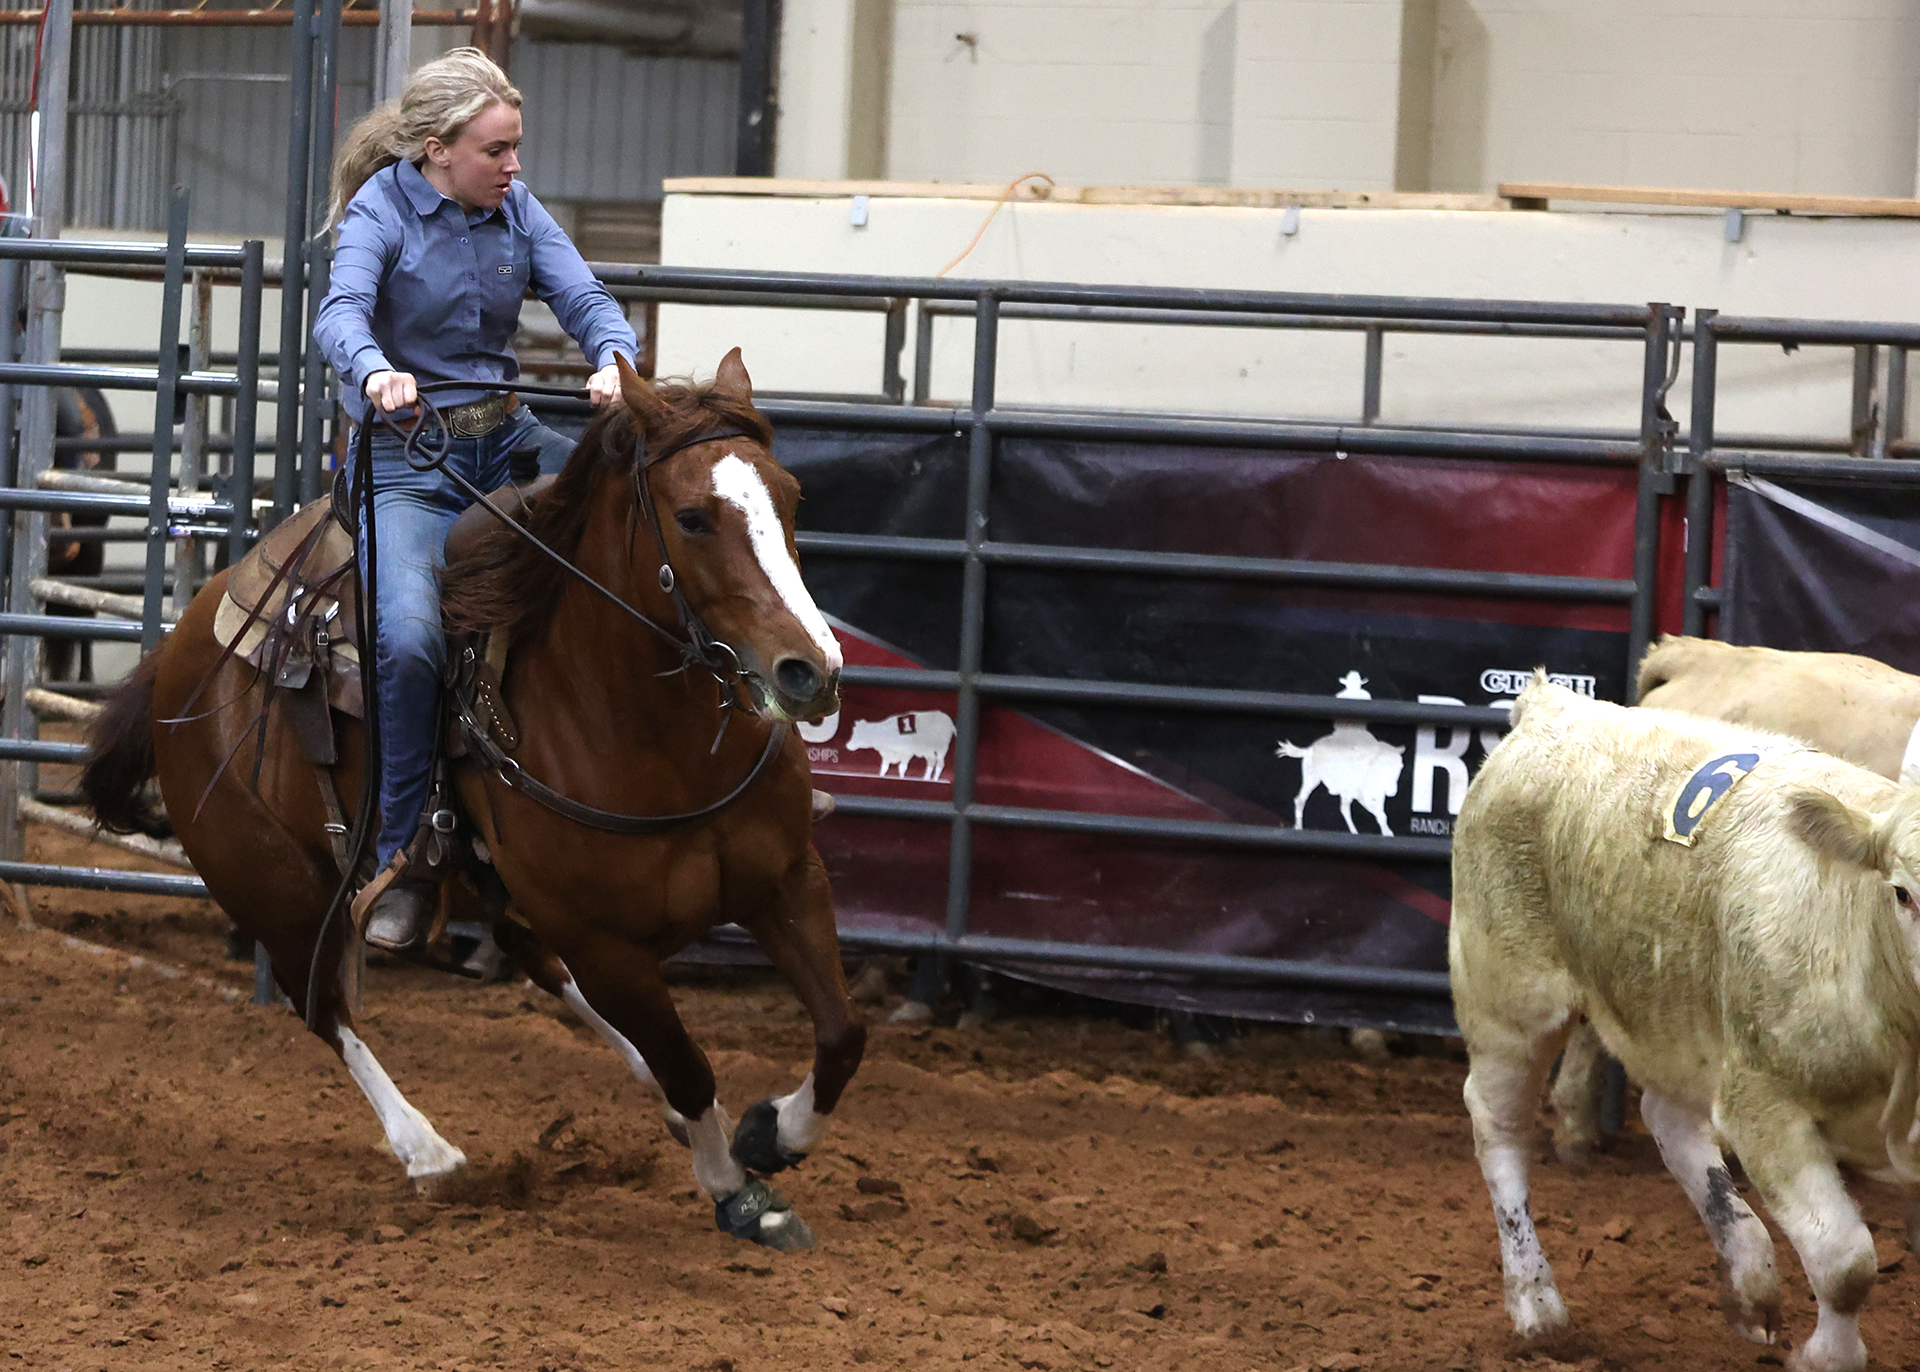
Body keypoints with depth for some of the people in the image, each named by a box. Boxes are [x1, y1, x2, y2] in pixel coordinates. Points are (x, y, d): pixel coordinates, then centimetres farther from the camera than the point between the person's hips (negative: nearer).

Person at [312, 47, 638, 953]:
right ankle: (404, 857, -13)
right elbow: (341, 311, -25)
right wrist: (374, 370, -48)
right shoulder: (380, 209, -8)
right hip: (407, 457, -6)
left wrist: (613, 359, -27)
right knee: (411, 637, -28)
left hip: (503, 439, 6)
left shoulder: (515, 208, 7)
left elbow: (581, 295, -4)